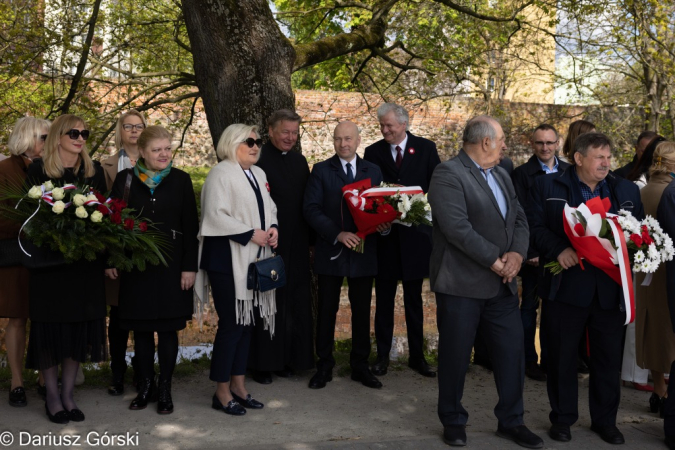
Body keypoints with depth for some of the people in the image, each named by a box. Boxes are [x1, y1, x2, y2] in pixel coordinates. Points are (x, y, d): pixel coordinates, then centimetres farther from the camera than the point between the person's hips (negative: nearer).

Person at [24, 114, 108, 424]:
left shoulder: (94, 171, 9)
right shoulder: (39, 169, 0)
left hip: (85, 260, 3)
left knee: (80, 326, 6)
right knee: (51, 327, 3)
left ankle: (68, 394, 18)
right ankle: (52, 396, 15)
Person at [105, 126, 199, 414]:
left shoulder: (180, 180, -1)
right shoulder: (125, 179, 1)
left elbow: (190, 226, -2)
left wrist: (189, 266, -7)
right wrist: (110, 260, 0)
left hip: (170, 265, -1)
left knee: (168, 329, 5)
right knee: (141, 329, 9)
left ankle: (165, 390, 16)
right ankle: (145, 387, 23)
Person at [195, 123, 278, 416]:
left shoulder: (258, 174, 14)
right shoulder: (221, 174, -11)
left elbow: (269, 208, 22)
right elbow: (216, 216, -19)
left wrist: (272, 227, 1)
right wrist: (251, 234, -19)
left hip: (254, 260, 8)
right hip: (228, 260, -8)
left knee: (246, 322, 11)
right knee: (231, 324, -4)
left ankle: (238, 385, 22)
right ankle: (222, 392, 9)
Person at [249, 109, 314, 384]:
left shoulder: (300, 162, 12)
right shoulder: (257, 160, -8)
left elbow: (307, 203, 14)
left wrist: (311, 239, 10)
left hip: (295, 246, 6)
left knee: (294, 304, 11)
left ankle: (287, 358, 24)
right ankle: (261, 363, 14)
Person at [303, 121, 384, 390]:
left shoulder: (373, 171, 9)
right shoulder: (321, 170, 1)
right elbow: (311, 209, -8)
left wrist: (382, 223, -15)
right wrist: (338, 234, -19)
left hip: (363, 253, 2)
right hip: (331, 251, -2)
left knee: (362, 311, 9)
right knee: (327, 311, 6)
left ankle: (360, 366, 22)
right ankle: (324, 366, 19)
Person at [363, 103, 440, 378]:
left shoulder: (426, 148, 2)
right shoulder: (373, 152, 4)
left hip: (415, 233, 0)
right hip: (383, 233, 1)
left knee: (414, 299, 10)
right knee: (384, 299, 8)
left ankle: (417, 355, 21)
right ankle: (382, 355, 18)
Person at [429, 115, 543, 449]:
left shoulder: (502, 176, 14)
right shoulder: (448, 174, -12)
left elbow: (519, 219, 10)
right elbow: (457, 228, -21)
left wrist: (517, 254, -9)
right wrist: (495, 260, -17)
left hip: (502, 284, 7)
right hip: (461, 284, -7)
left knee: (512, 352, 11)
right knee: (455, 357, 7)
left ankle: (511, 421, 28)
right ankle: (453, 421, 26)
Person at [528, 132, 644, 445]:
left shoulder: (627, 191, 10)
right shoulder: (547, 187, 0)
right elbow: (535, 226, -5)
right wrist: (559, 249, -19)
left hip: (611, 288, 3)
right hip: (566, 286, -3)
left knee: (608, 359, 11)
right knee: (562, 357, 9)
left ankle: (605, 420, 28)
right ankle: (562, 418, 25)